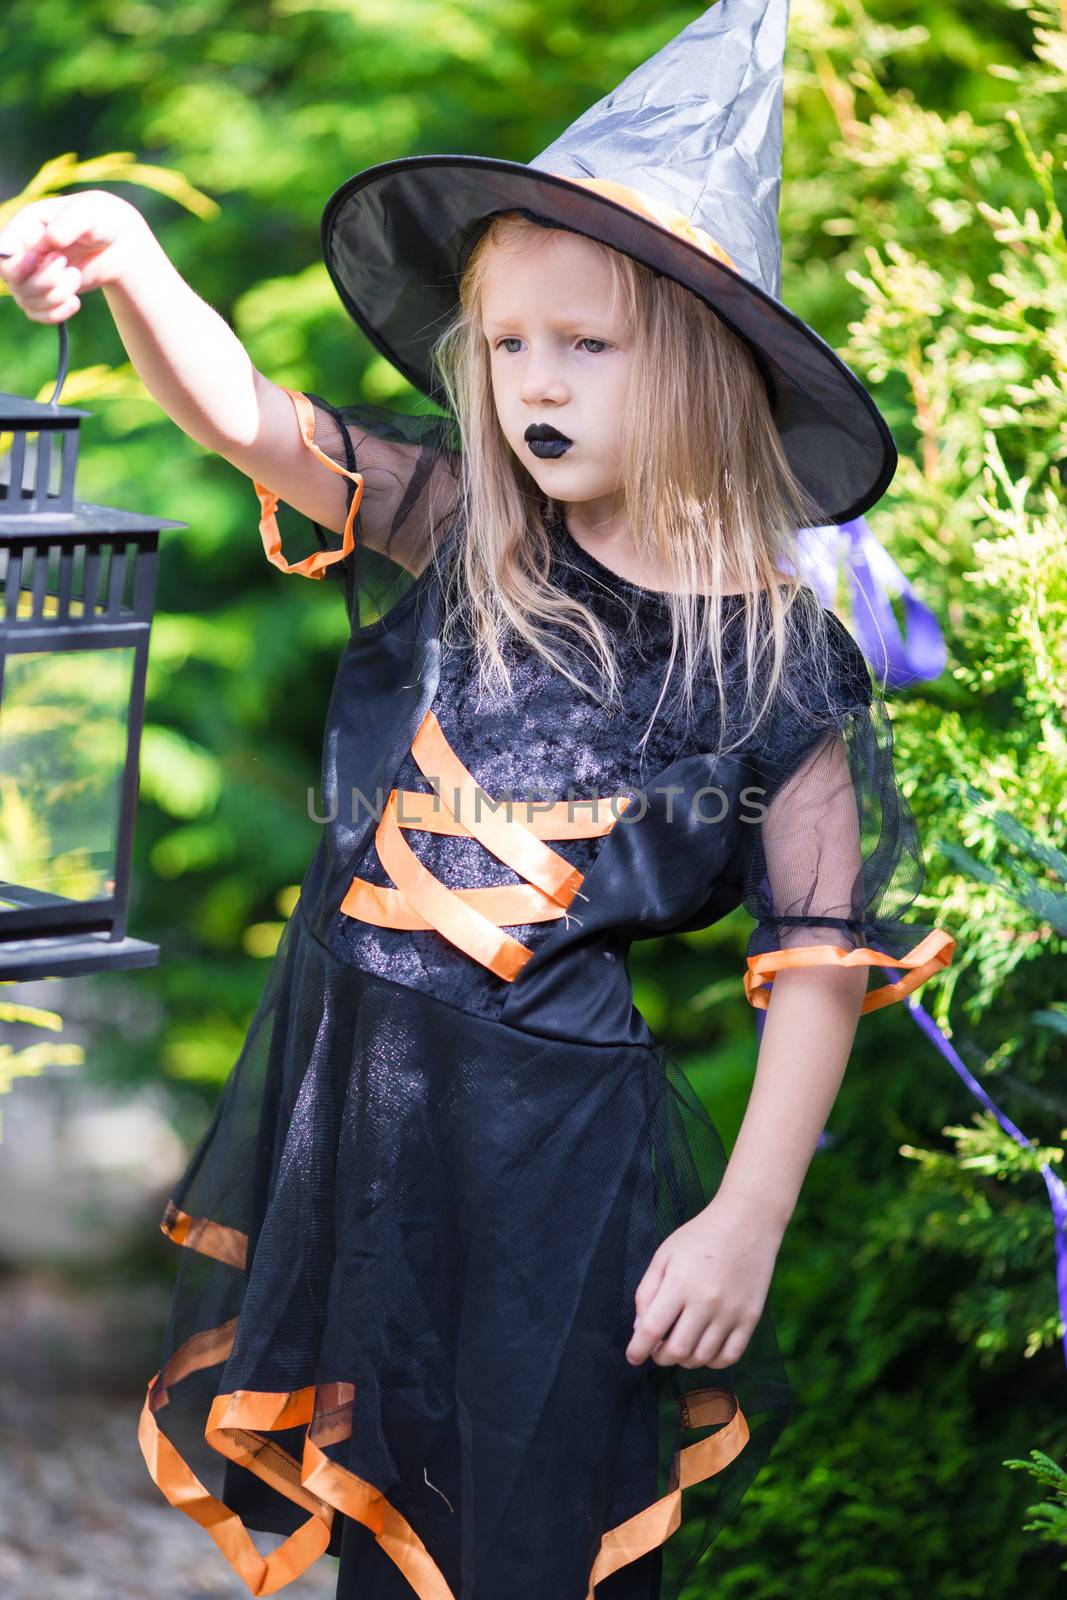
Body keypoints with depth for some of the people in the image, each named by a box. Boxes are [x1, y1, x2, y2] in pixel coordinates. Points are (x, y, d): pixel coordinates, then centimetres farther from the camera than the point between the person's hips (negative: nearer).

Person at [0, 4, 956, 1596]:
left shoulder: (780, 658, -10)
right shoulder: (461, 536, -1)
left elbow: (823, 959, -7)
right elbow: (248, 417, -10)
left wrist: (747, 1224, -10)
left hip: (560, 1119, -3)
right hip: (347, 1065, 4)